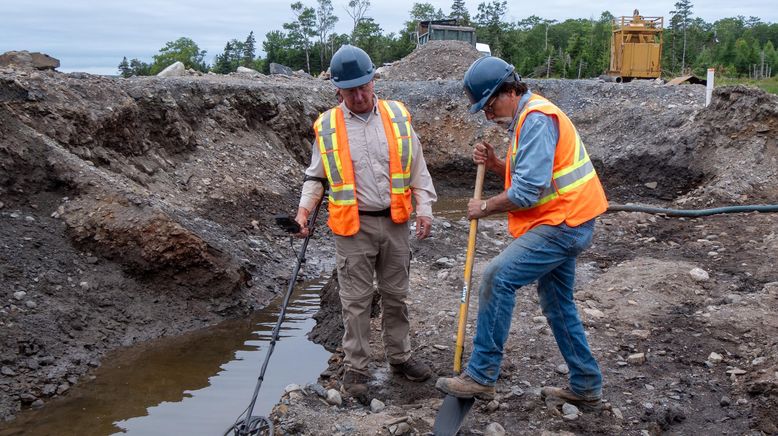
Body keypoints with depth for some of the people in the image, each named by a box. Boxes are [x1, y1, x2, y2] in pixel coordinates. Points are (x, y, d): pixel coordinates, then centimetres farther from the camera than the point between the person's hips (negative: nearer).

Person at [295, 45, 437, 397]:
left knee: (396, 295, 14)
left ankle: (400, 357, 30)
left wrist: (424, 208, 0)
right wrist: (304, 208, -7)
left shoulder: (398, 116, 2)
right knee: (356, 300, 4)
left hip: (394, 223, 2)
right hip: (353, 227, -2)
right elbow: (316, 176, 8)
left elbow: (417, 169, 7)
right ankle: (356, 367, 17)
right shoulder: (327, 127, -2)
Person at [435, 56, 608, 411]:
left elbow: (529, 190, -24)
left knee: (498, 278, -16)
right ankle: (585, 386, 27)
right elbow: (530, 174, 19)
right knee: (556, 302, 16)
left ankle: (481, 376, -10)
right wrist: (494, 163, 2)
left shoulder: (536, 119, -19)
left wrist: (486, 207, -11)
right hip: (566, 222, 11)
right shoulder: (527, 117, 15)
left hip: (562, 223, -11)